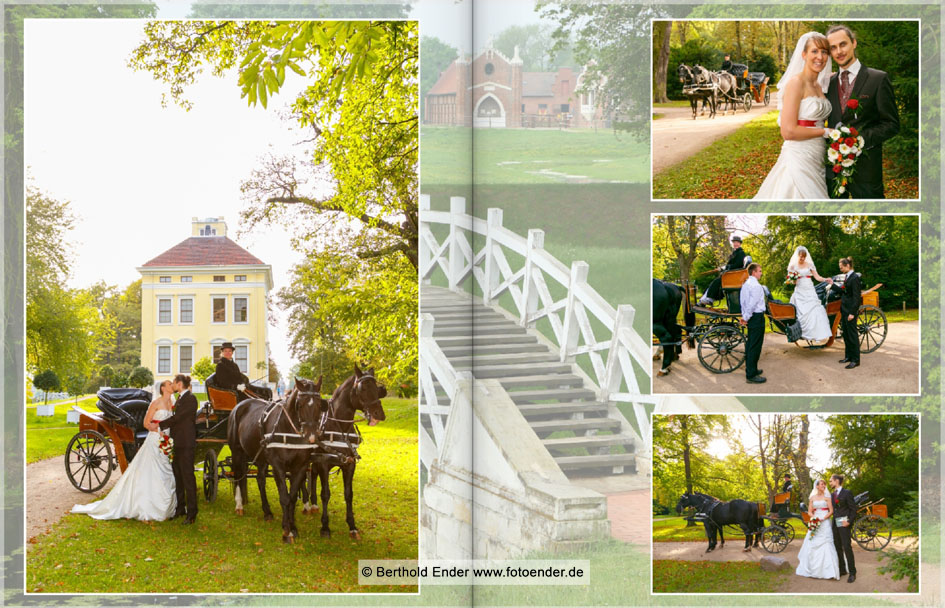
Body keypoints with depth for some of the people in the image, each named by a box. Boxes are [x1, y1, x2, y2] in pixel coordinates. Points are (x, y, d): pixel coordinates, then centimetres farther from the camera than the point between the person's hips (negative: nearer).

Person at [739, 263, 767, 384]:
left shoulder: (746, 284, 13)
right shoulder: (756, 286, -17)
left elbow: (742, 301, 17)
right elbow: (752, 304, -22)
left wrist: (745, 316, 15)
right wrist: (746, 317, -12)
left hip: (750, 317, 10)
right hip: (757, 317, -10)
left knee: (750, 344, 18)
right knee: (755, 346, -7)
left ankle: (750, 369, 28)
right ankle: (751, 375, -6)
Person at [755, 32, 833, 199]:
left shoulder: (819, 86, 15)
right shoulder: (796, 82, -11)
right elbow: (788, 131, -19)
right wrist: (825, 132, -10)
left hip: (815, 163, 8)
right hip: (798, 160, -8)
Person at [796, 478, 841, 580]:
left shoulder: (827, 497, 2)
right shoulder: (812, 498, 12)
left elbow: (831, 511, -3)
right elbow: (809, 511, 10)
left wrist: (823, 518, -15)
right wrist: (814, 517, -10)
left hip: (825, 523, -4)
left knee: (826, 546, -11)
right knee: (812, 545, 2)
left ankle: (828, 570, -11)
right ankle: (812, 569, 11)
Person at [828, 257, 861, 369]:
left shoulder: (855, 278, -15)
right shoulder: (847, 277, 12)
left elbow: (856, 297, -18)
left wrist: (852, 312, -20)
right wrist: (832, 285, 18)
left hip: (851, 309, -9)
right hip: (844, 309, 9)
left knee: (852, 334, -4)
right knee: (846, 334, 15)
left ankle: (855, 360, 1)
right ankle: (848, 356, 25)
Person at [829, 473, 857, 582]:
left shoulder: (847, 493, -6)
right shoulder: (832, 494, 14)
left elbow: (853, 509, -8)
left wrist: (849, 521, -14)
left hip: (844, 524, -7)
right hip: (835, 524, 7)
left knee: (847, 548, -8)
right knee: (838, 547, 10)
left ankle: (852, 572, -2)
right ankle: (842, 569, 20)